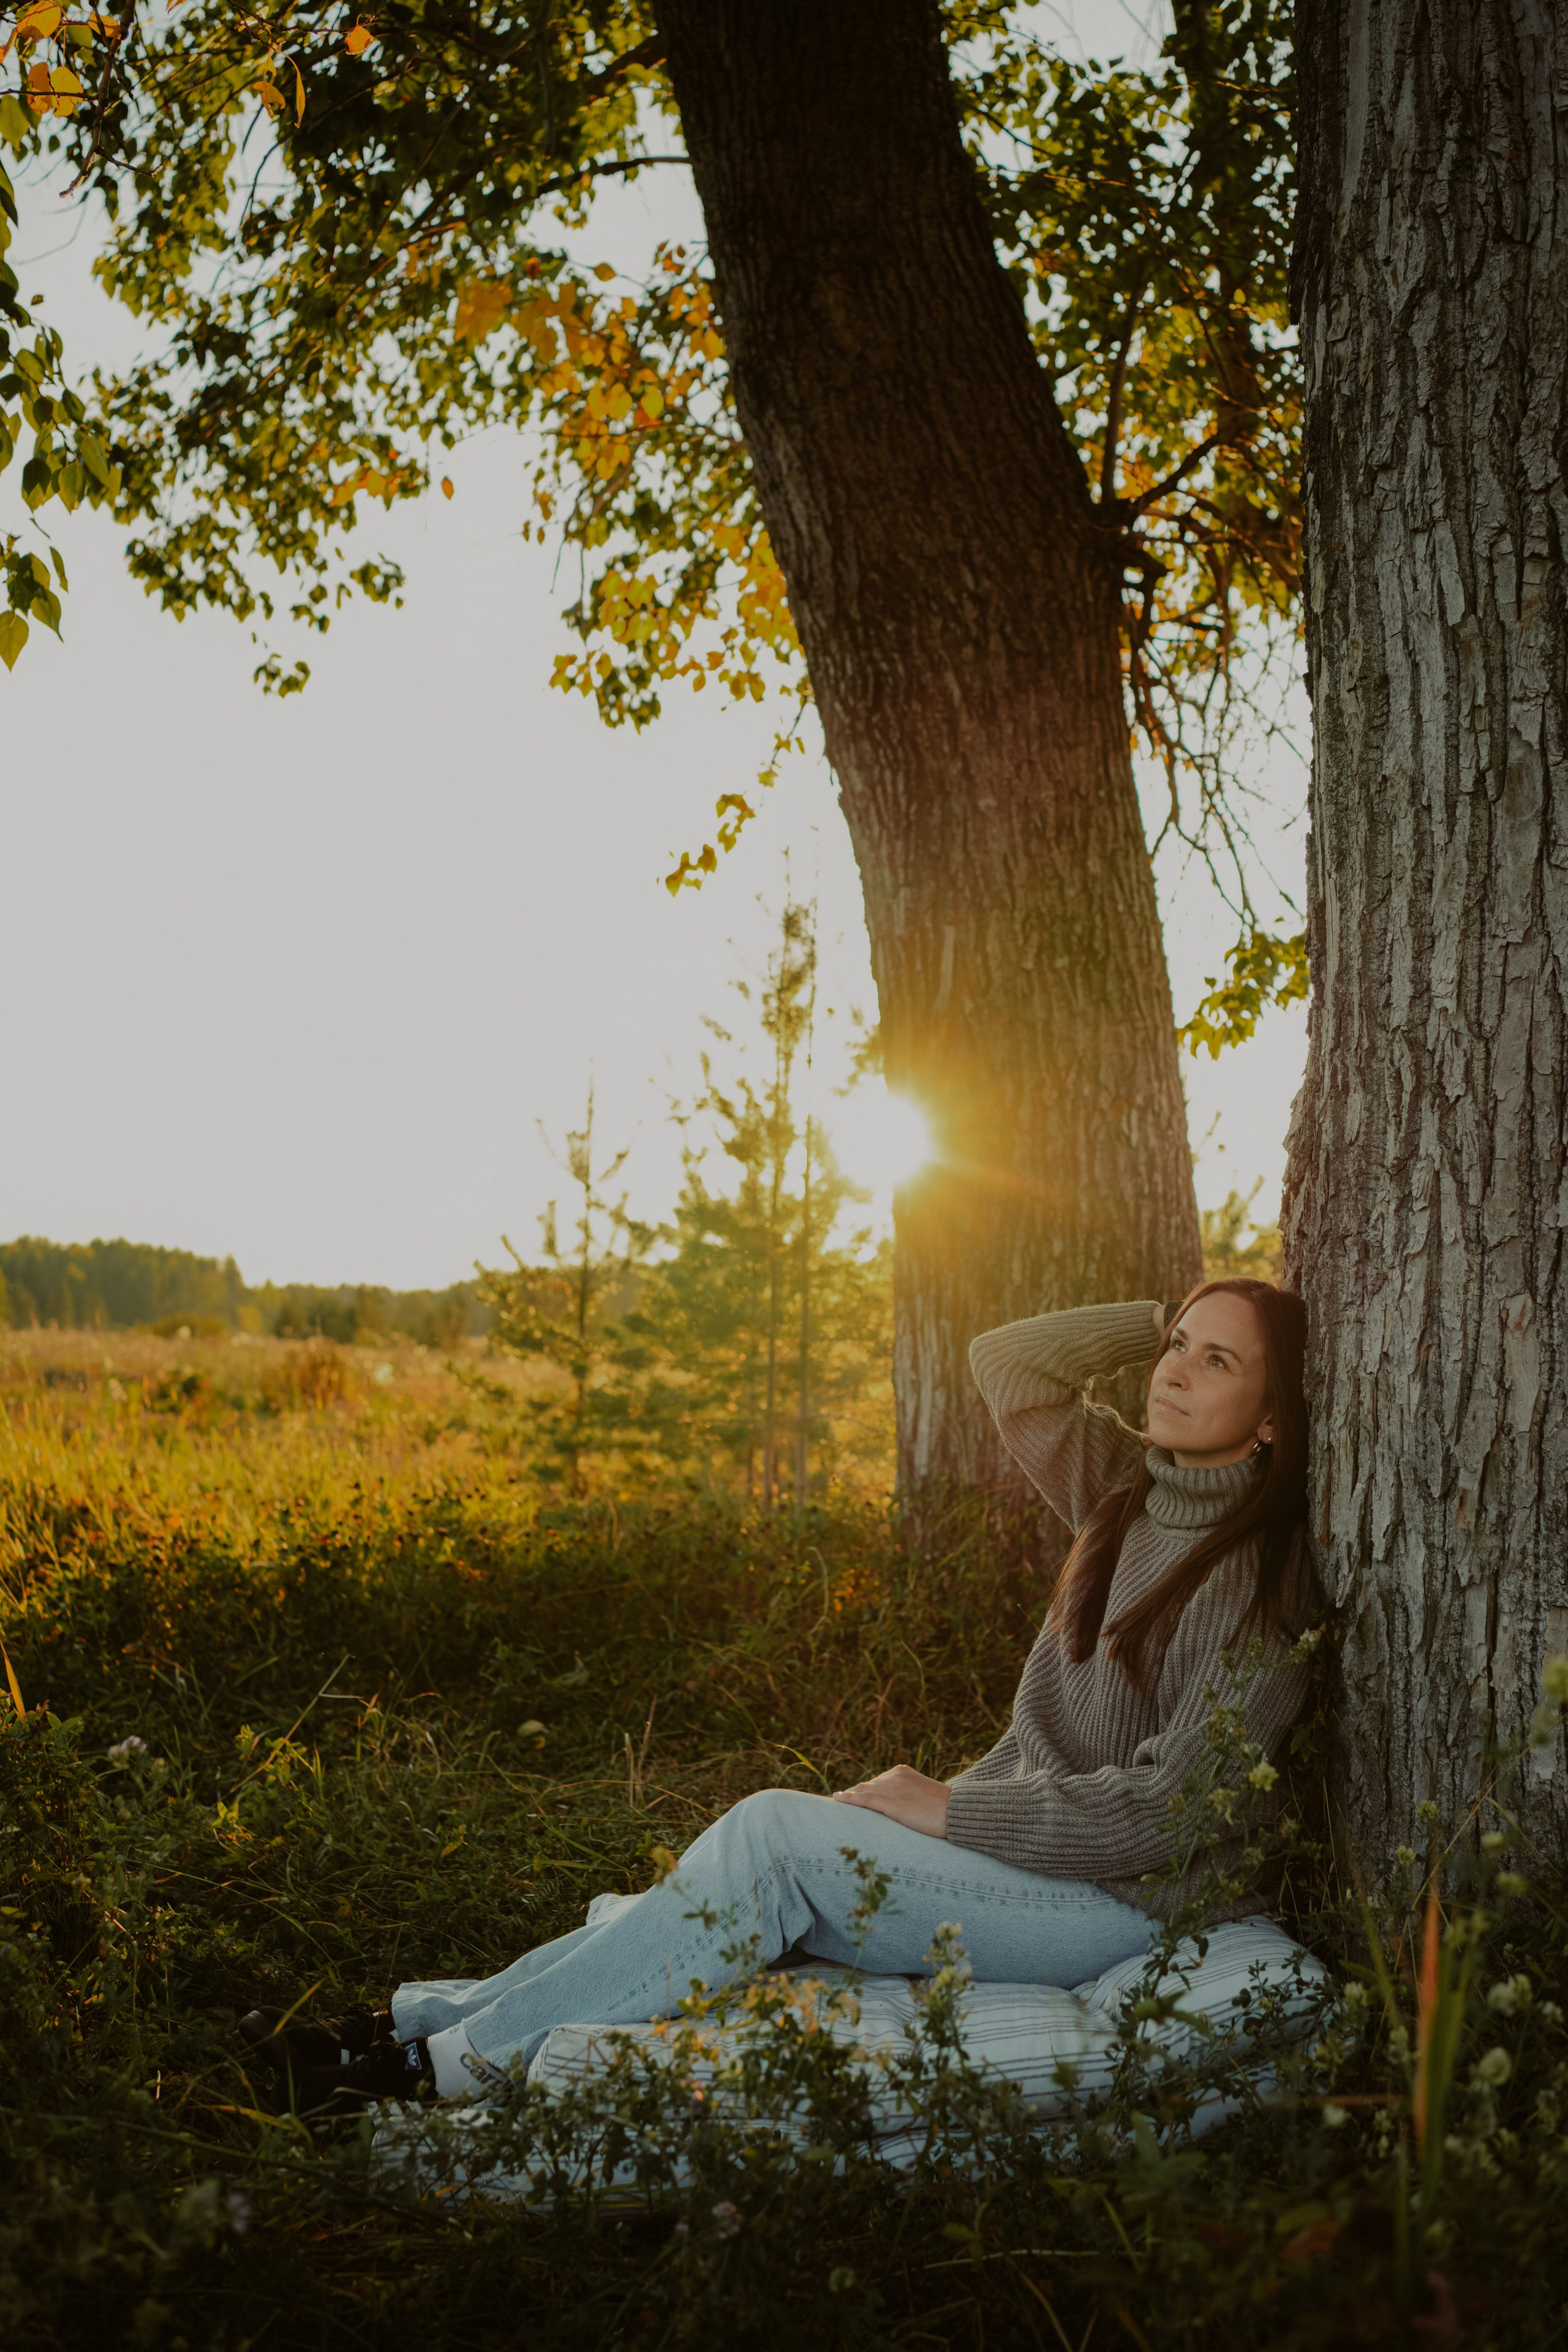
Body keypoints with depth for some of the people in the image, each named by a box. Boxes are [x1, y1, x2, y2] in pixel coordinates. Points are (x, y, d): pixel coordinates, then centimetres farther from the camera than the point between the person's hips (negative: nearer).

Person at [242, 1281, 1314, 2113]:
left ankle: (460, 2067, -17)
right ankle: (414, 2017, -8)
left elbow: (1165, 1810, -19)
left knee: (775, 1833, -23)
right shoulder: (1126, 1494, 6)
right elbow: (1005, 1361, 14)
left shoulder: (1256, 1578, -16)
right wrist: (1163, 1319, 6)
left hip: (1115, 1902, -7)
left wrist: (950, 1808, -16)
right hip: (1024, 1849, 7)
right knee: (742, 1901, -11)